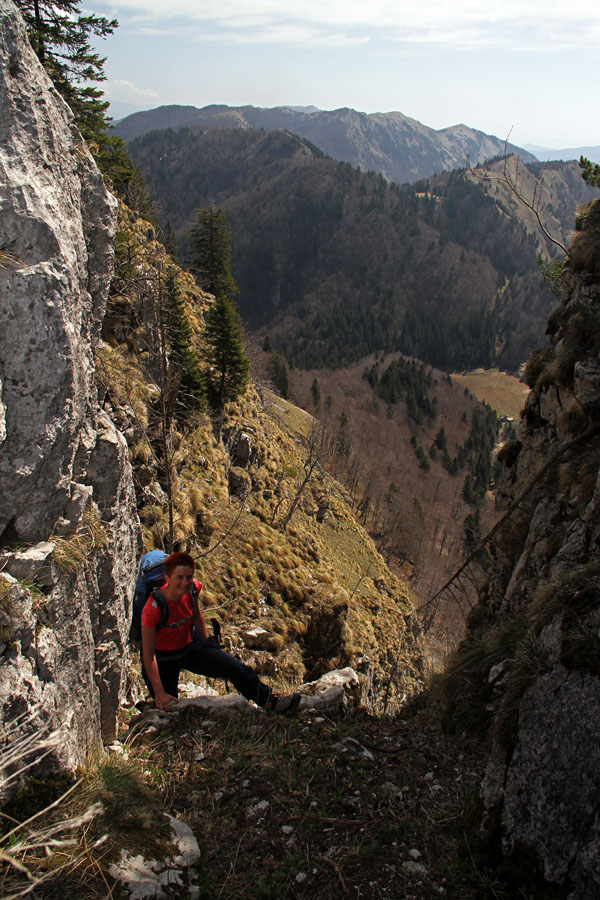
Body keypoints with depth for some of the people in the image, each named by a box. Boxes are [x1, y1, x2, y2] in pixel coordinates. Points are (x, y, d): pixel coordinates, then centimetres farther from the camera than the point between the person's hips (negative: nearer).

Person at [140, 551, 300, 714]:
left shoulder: (192, 589, -17)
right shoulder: (153, 609, -33)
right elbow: (148, 654, -24)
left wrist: (206, 645, 17)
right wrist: (159, 693, -23)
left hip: (189, 646, 5)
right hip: (163, 657, -4)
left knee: (236, 668, -6)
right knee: (167, 708, -2)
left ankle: (270, 700, 11)